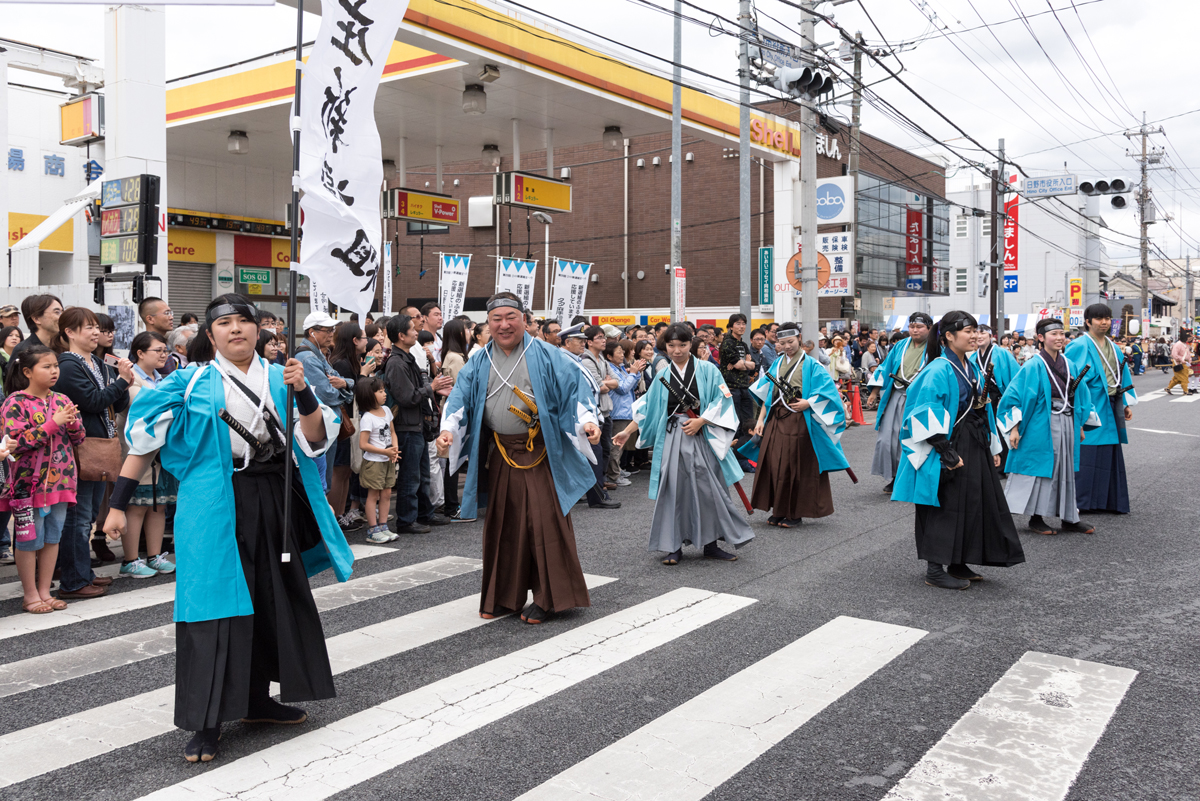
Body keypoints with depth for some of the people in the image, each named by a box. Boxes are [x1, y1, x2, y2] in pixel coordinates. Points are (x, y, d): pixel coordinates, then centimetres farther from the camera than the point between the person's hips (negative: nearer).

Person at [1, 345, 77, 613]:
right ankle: (30, 595, 15)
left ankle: (45, 591, 21)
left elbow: (79, 438, 9)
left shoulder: (62, 400, 7)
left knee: (53, 538, 10)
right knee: (30, 540, 3)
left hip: (60, 480, 5)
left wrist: (72, 422, -12)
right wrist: (53, 423, -20)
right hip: (29, 483, -5)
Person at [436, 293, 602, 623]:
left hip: (541, 453, -4)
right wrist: (448, 429, -13)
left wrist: (587, 421, -23)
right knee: (502, 523, 9)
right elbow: (461, 397, 4)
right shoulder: (480, 363, 10)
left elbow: (573, 388, -7)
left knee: (544, 521, -4)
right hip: (500, 456, 4)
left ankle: (548, 598, 9)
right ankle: (504, 596, 22)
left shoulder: (545, 356, -2)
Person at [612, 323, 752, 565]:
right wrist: (627, 431, 6)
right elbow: (646, 408, 13)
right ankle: (674, 547, 9)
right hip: (672, 438, 2)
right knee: (673, 491, 1)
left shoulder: (707, 370, 2)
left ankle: (711, 544, 12)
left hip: (702, 437, -2)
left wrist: (700, 421, -14)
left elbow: (722, 399, -5)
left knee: (709, 489, 0)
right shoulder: (662, 376, 10)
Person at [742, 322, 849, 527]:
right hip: (775, 420, 5)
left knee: (796, 467, -1)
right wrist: (760, 420, 9)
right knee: (773, 463, 3)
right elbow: (766, 395, 16)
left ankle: (795, 514, 9)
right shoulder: (777, 364, 14)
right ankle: (779, 511, 14)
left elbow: (829, 390, -9)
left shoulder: (810, 365, -1)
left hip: (798, 422, -5)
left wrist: (808, 403, -18)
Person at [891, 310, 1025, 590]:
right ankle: (935, 570, 5)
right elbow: (928, 415, -20)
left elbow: (983, 408, 18)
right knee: (946, 506, -4)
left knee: (975, 503, 12)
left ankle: (957, 563, 23)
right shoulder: (939, 370, -15)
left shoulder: (972, 369, 12)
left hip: (976, 446, 9)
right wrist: (947, 453, -23)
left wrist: (993, 448, 14)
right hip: (950, 447, -9)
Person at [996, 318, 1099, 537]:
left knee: (1065, 471, 11)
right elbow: (1015, 395, -12)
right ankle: (1036, 519, 8)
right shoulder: (1034, 366, -10)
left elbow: (1080, 395, 19)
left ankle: (1070, 518, 19)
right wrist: (1014, 428, -17)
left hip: (1066, 426, 7)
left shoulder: (1068, 365, 9)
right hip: (1041, 427, -6)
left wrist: (1080, 425, 17)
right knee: (1040, 469, -1)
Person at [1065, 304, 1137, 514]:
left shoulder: (1112, 347, 14)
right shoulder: (1080, 346, -9)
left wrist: (1127, 404, 16)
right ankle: (1079, 501, 1)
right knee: (1086, 454, -6)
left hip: (1110, 409, 7)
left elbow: (1122, 376, 19)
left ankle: (1110, 500, 17)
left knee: (1110, 454, 10)